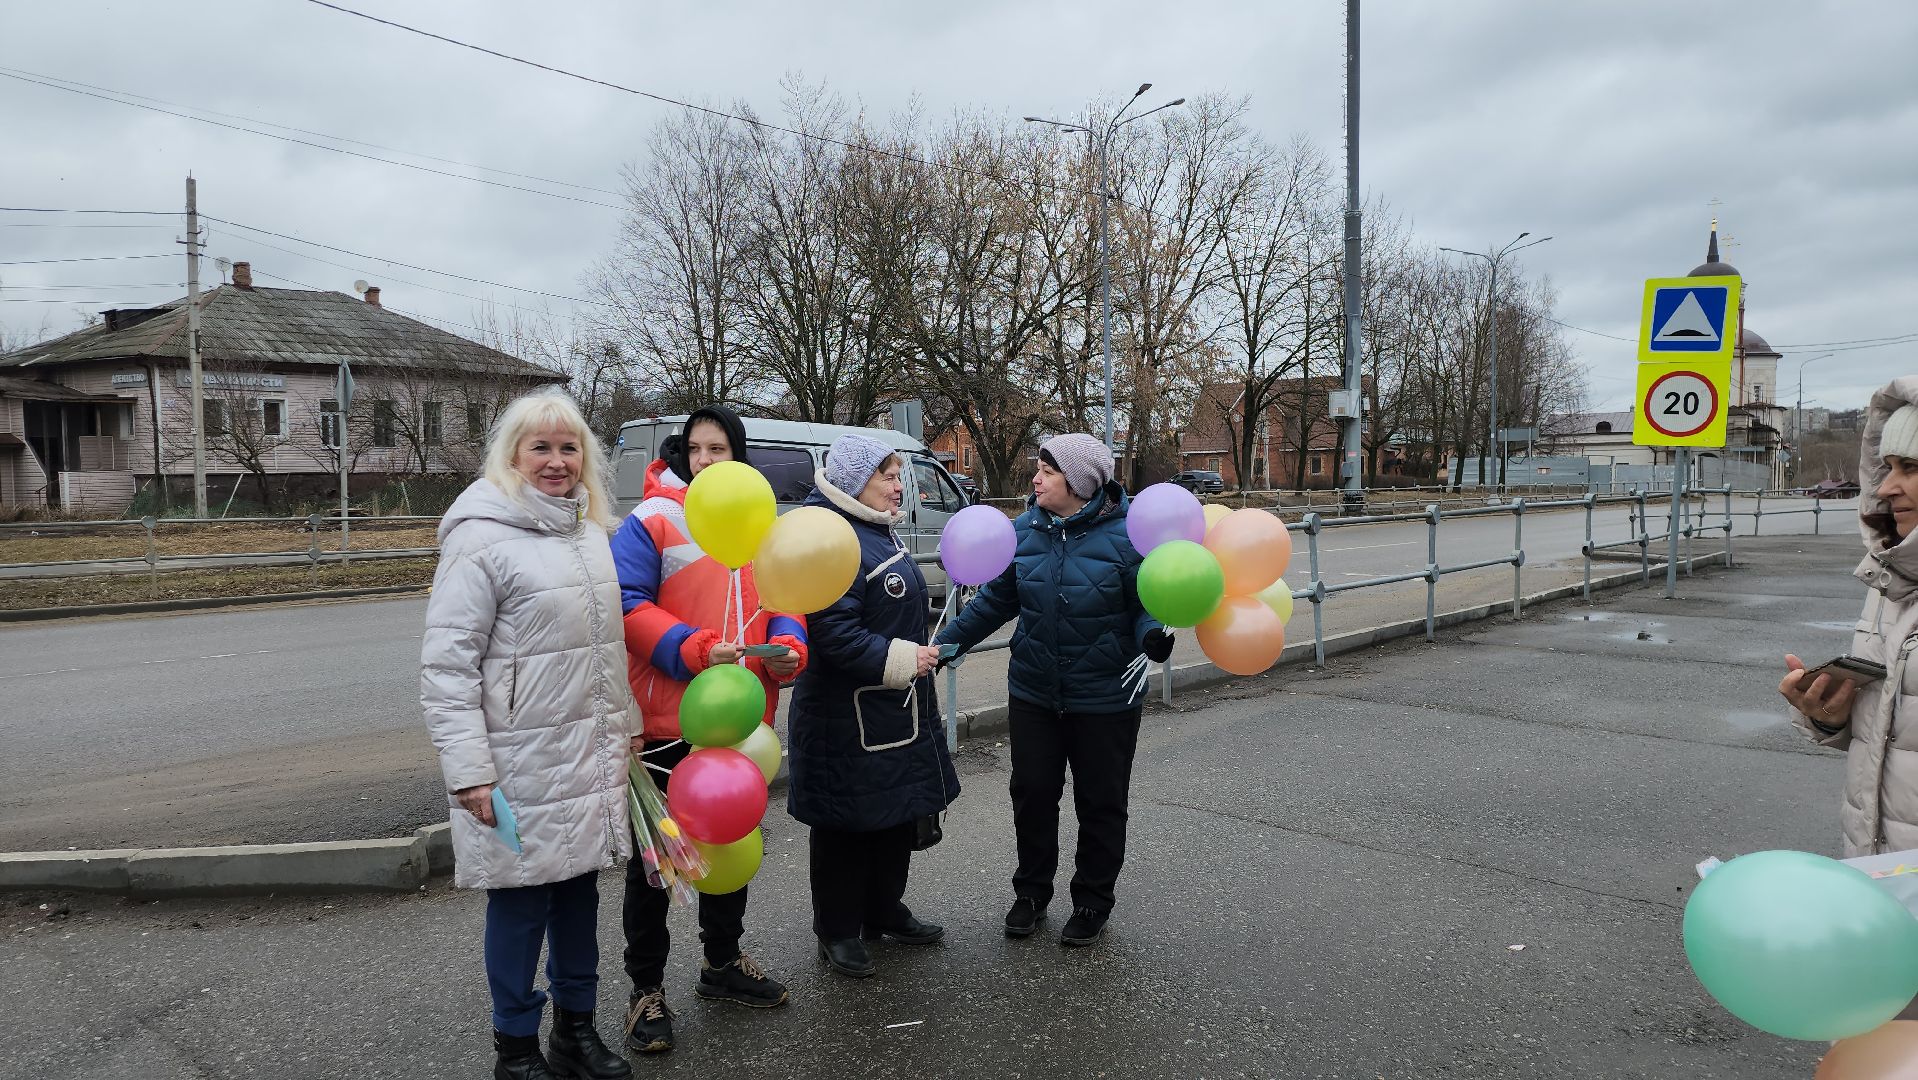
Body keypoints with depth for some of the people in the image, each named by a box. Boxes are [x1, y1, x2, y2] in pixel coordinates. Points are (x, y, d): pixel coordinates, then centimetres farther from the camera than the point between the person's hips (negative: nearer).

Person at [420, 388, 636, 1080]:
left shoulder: (592, 533, 11)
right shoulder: (482, 538, -12)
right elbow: (446, 665, -14)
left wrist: (626, 731, 19)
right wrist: (469, 770, -19)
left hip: (593, 761, 7)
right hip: (523, 769, -6)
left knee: (580, 889, 16)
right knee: (521, 902, 5)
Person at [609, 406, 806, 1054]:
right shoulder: (652, 522, -9)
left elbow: (785, 601, 10)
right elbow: (627, 606, -16)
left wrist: (788, 647, -11)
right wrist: (693, 649, -27)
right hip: (667, 720, -6)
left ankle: (722, 962, 39)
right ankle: (646, 988, 22)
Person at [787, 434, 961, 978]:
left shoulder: (879, 532, 12)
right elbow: (833, 632, -28)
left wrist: (920, 654, 23)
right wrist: (902, 660, -22)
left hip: (897, 706, 10)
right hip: (849, 717, -10)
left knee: (900, 811, 19)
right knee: (848, 823, 5)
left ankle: (884, 912, 36)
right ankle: (838, 930, 22)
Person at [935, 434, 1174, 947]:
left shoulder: (1126, 535, -14)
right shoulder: (1024, 530, -2)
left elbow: (1146, 606, -9)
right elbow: (995, 599, 7)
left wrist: (1152, 636, -31)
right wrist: (948, 640, 0)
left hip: (1105, 698, -3)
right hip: (1033, 693, 4)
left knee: (1100, 804, 11)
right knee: (1032, 794, 13)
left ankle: (1092, 902, 30)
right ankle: (1031, 892, 34)